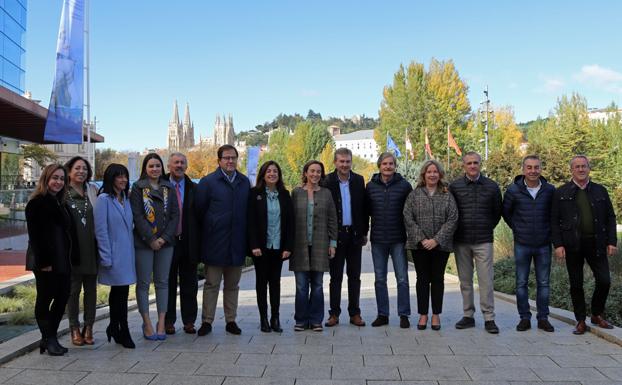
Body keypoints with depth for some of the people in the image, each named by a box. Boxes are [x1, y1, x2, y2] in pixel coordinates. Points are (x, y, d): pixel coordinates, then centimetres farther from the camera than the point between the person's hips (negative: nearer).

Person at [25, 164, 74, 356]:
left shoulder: (60, 204, 17)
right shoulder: (37, 203, -7)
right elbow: (35, 235, -13)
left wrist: (71, 259, 11)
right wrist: (43, 261, -18)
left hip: (62, 261, 8)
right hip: (45, 262, -8)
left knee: (63, 297, 6)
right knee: (45, 299, 2)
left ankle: (50, 338, 17)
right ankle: (49, 340, 11)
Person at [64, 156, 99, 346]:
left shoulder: (93, 190, 8)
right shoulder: (62, 192, -1)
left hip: (91, 248, 3)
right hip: (72, 248, -3)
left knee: (91, 288, 7)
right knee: (73, 288, 4)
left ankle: (88, 327, 17)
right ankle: (74, 328, 15)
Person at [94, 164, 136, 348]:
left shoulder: (126, 199, 13)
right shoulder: (104, 199, -10)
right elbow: (100, 230, -13)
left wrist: (130, 251, 12)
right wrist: (106, 257, -14)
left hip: (127, 254, 7)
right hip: (114, 255, -7)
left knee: (119, 291, 14)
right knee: (120, 291, -3)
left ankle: (114, 328, 26)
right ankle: (123, 331, 7)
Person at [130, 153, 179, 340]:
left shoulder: (169, 188, 11)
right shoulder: (138, 188, 2)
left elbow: (175, 214, 5)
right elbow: (137, 216, -6)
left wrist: (164, 237, -7)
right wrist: (151, 239, -12)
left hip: (165, 242, 3)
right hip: (143, 242, -3)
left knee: (162, 282, 6)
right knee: (143, 283, 1)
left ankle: (161, 323, 12)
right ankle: (147, 324, 10)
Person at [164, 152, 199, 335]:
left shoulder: (194, 188, 5)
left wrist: (198, 243, 0)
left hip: (188, 243, 2)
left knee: (189, 285, 8)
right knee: (168, 284, 8)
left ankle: (189, 321, 18)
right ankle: (168, 321, 18)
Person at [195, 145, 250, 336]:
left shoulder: (245, 182, 8)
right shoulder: (208, 182, -4)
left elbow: (248, 210, 11)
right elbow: (199, 210, -3)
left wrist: (246, 238, 7)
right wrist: (207, 231, -1)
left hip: (237, 244, 4)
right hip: (215, 243, -3)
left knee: (232, 285, 12)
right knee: (211, 284, 5)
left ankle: (231, 321, 22)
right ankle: (207, 321, 14)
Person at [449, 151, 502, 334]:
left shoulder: (491, 186, 3)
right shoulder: (454, 186, 2)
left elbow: (497, 212, 14)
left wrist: (488, 228, 10)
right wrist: (455, 231, 7)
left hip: (483, 241, -1)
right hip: (461, 242, 1)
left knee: (486, 281, -3)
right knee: (465, 281, 8)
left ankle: (489, 318, 5)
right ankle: (468, 316, 18)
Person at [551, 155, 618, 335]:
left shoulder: (600, 191, 9)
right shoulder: (561, 192, 3)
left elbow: (610, 217, 10)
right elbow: (554, 221, 0)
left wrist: (612, 241, 0)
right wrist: (558, 244, -8)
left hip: (596, 244, 2)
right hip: (573, 245, -2)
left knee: (604, 280, -1)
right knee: (576, 284, 5)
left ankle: (597, 315, 22)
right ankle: (581, 321, 17)